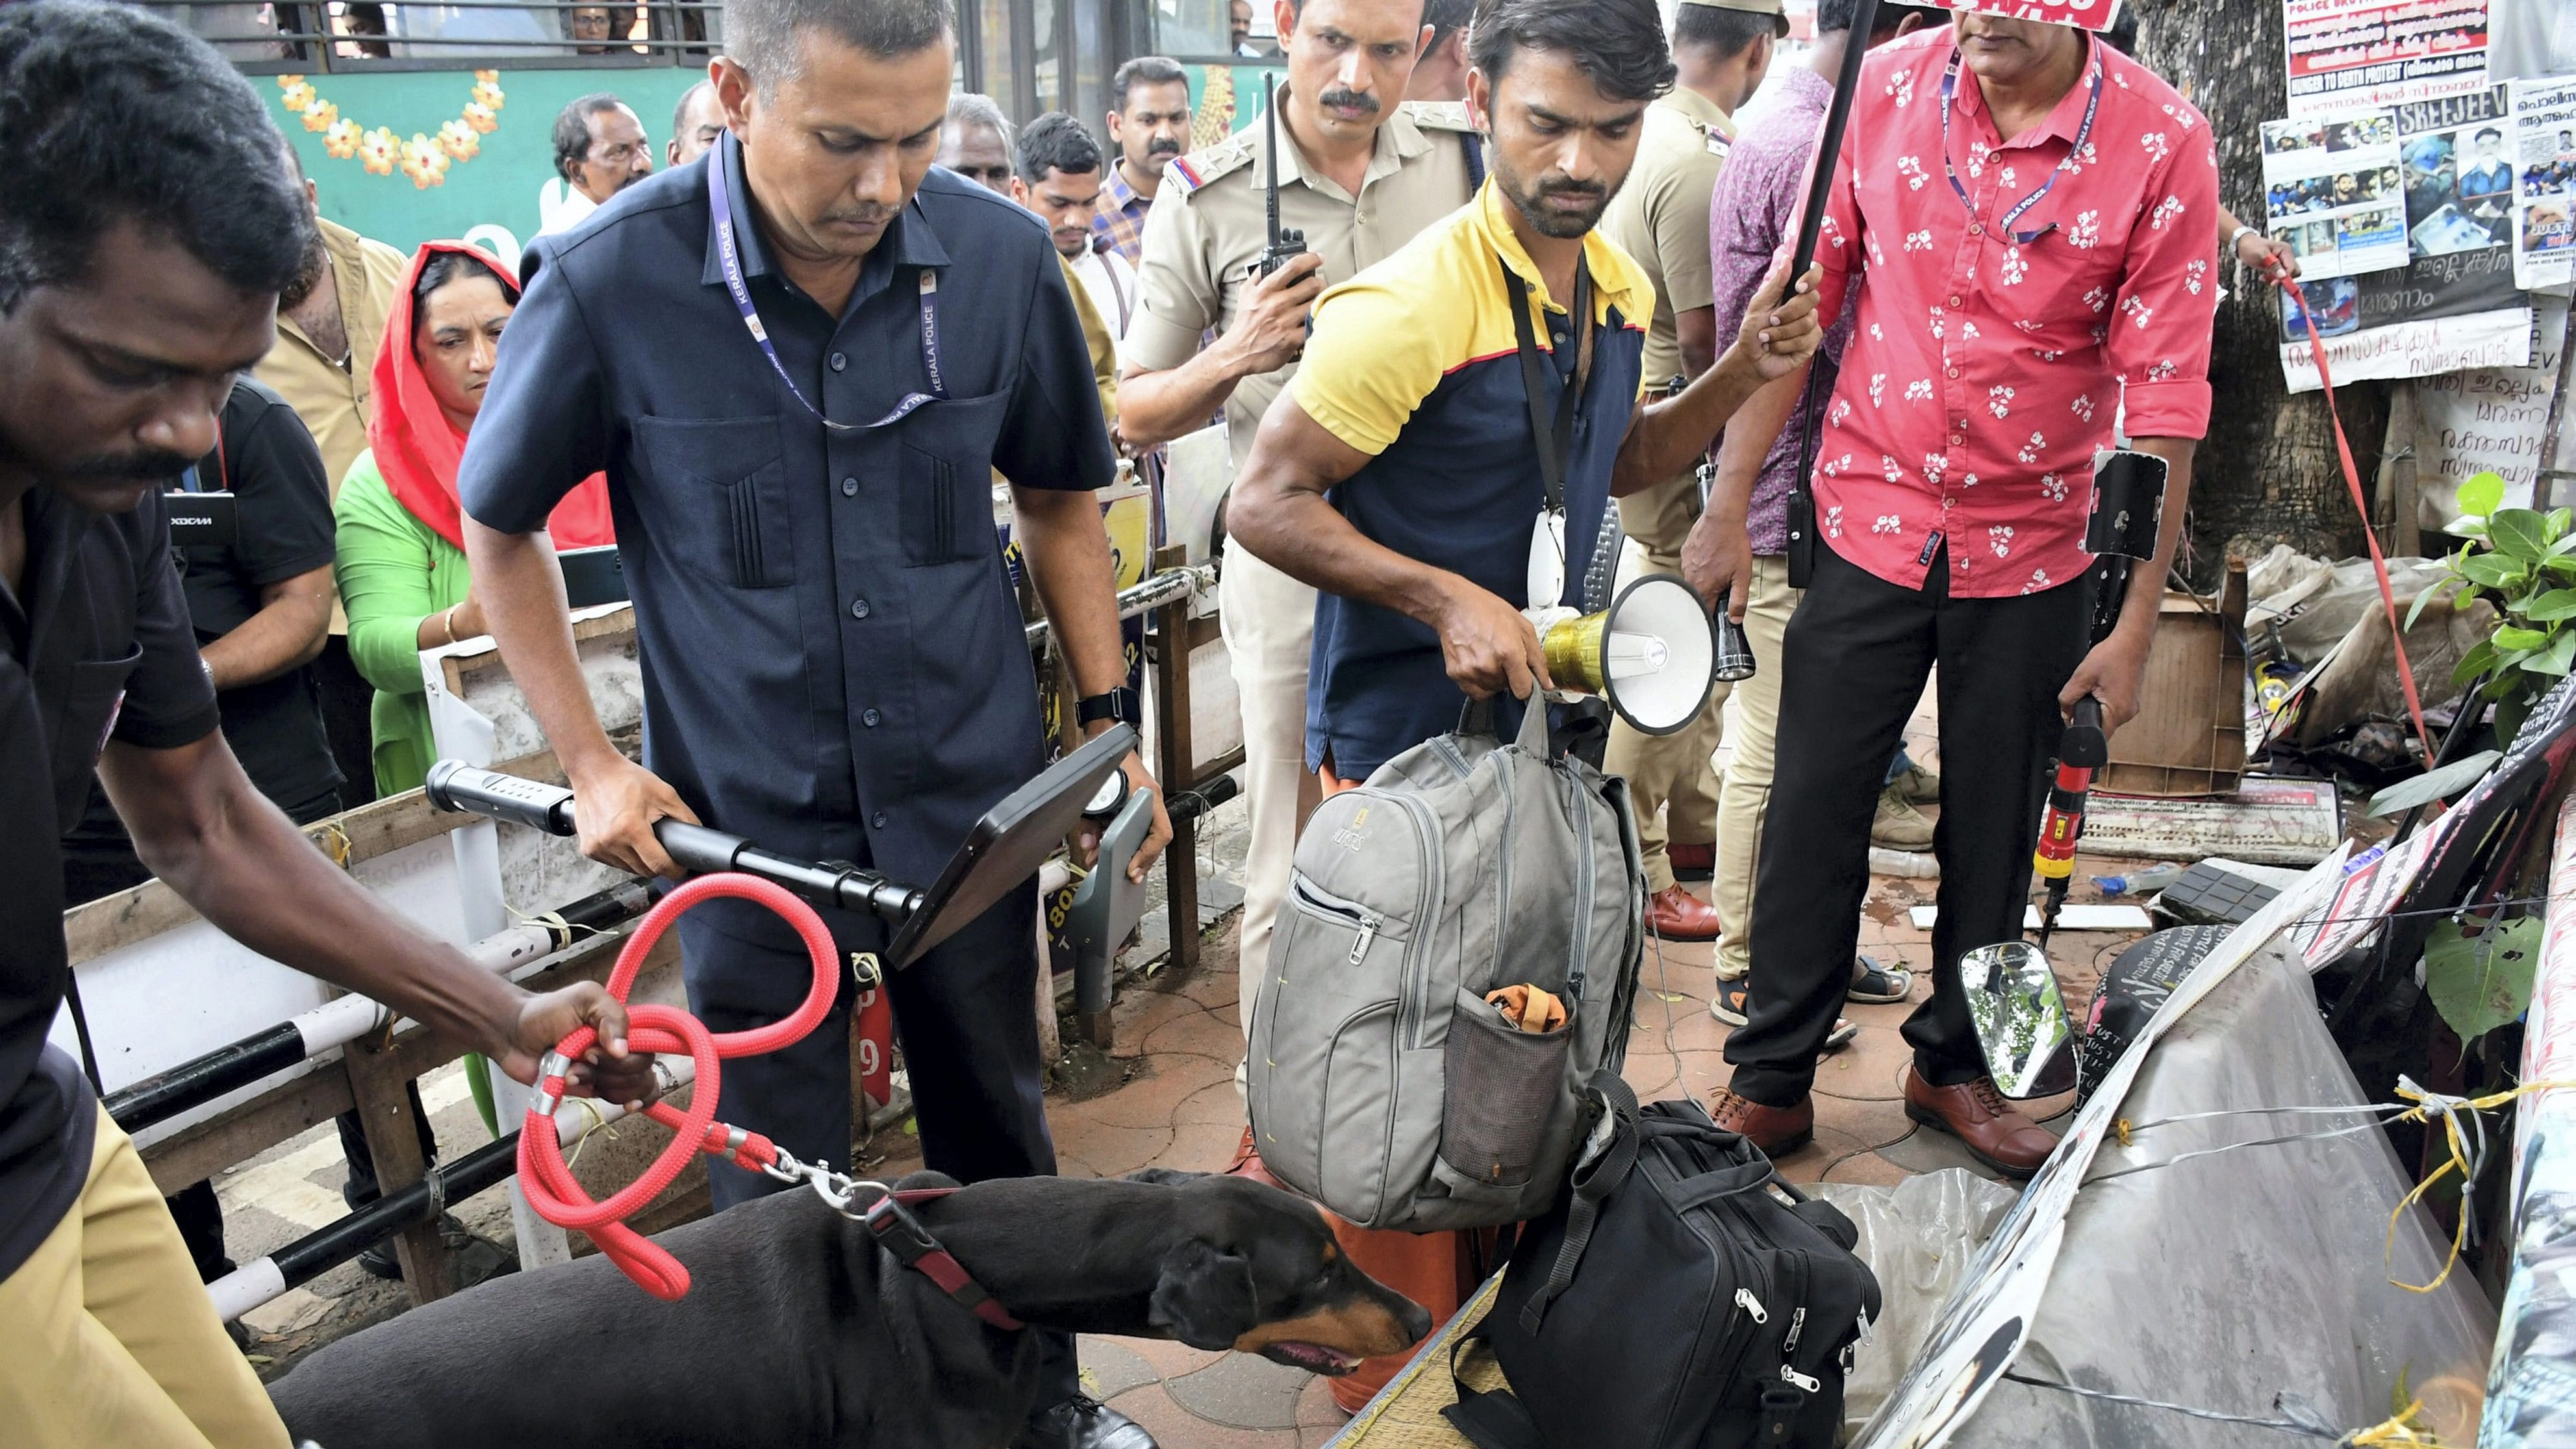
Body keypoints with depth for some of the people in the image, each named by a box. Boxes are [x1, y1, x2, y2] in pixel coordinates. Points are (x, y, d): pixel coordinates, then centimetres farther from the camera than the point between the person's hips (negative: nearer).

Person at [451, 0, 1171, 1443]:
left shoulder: (1003, 255, -8)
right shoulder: (608, 280, -15)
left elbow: (1059, 498, 8)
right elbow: (500, 528, 1)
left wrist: (1112, 715, 4)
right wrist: (593, 764, -2)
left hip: (971, 790, 3)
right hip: (746, 812, -2)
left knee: (1001, 1139, 19)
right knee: (780, 1194, 11)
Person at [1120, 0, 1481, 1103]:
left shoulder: (1463, 158, 5)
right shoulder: (1208, 196, -3)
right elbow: (1136, 416, 1)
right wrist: (1234, 359, -18)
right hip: (1295, 568, -2)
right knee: (1295, 873, 6)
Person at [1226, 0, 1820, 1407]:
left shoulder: (1617, 286, 6)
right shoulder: (1408, 307, -20)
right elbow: (1265, 503, -18)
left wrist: (1740, 372, 5)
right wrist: (1447, 597, -27)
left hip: (1542, 715, 8)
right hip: (1406, 744, -8)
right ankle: (1390, 1388, 23)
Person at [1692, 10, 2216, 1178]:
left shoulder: (2161, 143, -11)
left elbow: (2165, 401, -9)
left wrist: (2135, 623, -10)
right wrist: (1730, 510, -1)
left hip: (2034, 552, 0)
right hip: (1871, 522, 1)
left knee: (1995, 827, 12)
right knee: (1812, 809, 3)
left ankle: (1953, 1064, 34)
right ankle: (1772, 1078, 20)